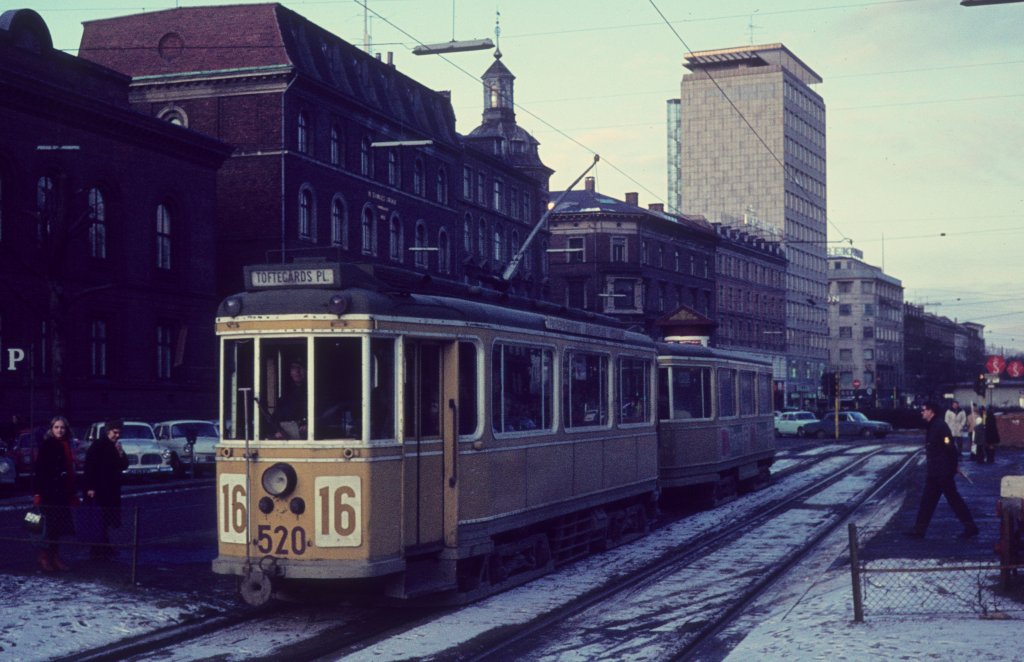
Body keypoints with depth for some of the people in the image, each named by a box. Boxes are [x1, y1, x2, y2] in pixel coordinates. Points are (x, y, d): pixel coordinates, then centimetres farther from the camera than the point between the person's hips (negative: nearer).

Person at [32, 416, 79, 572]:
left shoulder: (66, 446, 14)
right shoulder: (47, 445, -7)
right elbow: (39, 470, -11)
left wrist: (72, 493, 18)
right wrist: (39, 492, -17)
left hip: (62, 493, 7)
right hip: (49, 493, -7)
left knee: (59, 525, 8)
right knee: (52, 524, -8)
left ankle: (54, 556, 16)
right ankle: (45, 556, 2)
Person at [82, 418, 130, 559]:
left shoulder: (115, 446, 14)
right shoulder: (98, 445, -9)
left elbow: (124, 466, 13)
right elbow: (90, 466, -14)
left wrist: (121, 454, -6)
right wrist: (90, 487, -19)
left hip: (111, 489, 8)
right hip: (98, 489, -8)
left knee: (106, 520, 10)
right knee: (101, 519, -9)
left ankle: (103, 547, 17)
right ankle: (97, 549, -6)